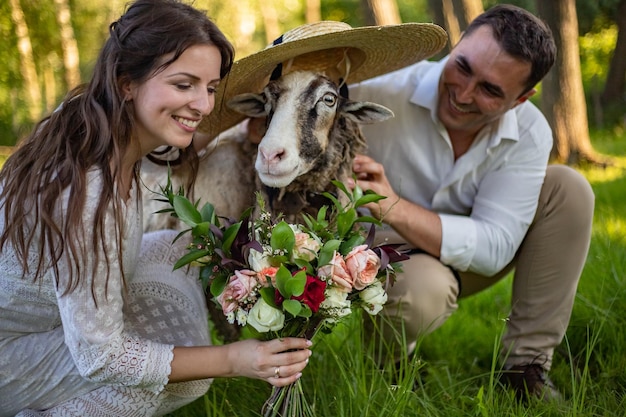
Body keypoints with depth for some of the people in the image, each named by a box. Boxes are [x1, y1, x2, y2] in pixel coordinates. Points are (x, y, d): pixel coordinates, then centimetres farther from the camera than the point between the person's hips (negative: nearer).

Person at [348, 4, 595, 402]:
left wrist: (393, 208, -36)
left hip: (460, 260, 4)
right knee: (422, 291, -40)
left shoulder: (529, 134, -16)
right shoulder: (381, 96, -26)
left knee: (568, 188, -15)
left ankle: (527, 364, -7)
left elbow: (494, 248, -22)